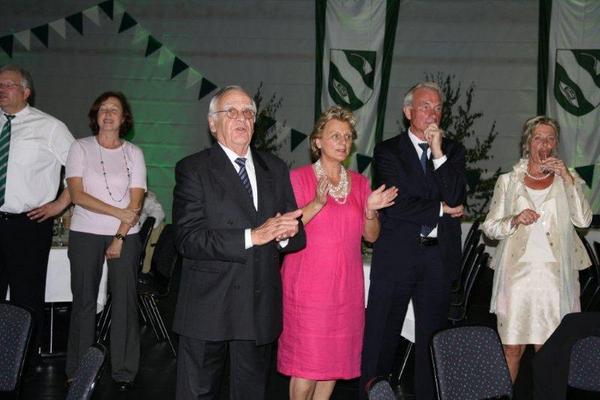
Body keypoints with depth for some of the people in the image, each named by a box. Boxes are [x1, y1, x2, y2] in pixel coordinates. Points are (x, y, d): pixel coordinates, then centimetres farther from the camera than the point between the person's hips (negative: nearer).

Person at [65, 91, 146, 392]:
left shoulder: (134, 153, 6)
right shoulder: (80, 148, 3)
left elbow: (136, 202, 1)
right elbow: (76, 194, -7)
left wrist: (120, 238, -9)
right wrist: (118, 212, -13)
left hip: (125, 235, 1)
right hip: (85, 234, -1)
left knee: (124, 301, -1)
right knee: (84, 301, 3)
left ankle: (124, 371, 8)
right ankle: (77, 371, 12)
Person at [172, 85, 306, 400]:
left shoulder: (275, 169, 11)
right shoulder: (193, 170, -4)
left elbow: (297, 234, 9)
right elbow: (187, 239, -16)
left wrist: (285, 233, -16)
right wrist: (253, 236, -22)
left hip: (261, 308, 4)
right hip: (208, 308, -4)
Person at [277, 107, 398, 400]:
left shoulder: (359, 182, 11)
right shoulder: (299, 178, -3)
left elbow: (371, 236, 11)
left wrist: (370, 211, -9)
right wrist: (317, 204, -23)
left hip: (346, 285, 5)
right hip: (308, 284, -4)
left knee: (335, 359, 8)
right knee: (306, 365, -4)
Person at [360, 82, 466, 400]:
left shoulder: (453, 151, 11)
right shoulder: (388, 151, 1)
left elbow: (456, 199, -6)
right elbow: (393, 206, -12)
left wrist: (438, 153, -10)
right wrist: (440, 209, -6)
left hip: (439, 257, 3)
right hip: (396, 256, -3)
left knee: (432, 340, 11)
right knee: (380, 338, 3)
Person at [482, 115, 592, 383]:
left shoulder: (568, 179, 9)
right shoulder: (508, 181, 8)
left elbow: (583, 220, -5)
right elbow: (489, 227, 6)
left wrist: (567, 178, -11)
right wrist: (515, 220, -12)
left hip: (554, 274, 0)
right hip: (517, 272, 0)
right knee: (512, 347, -1)